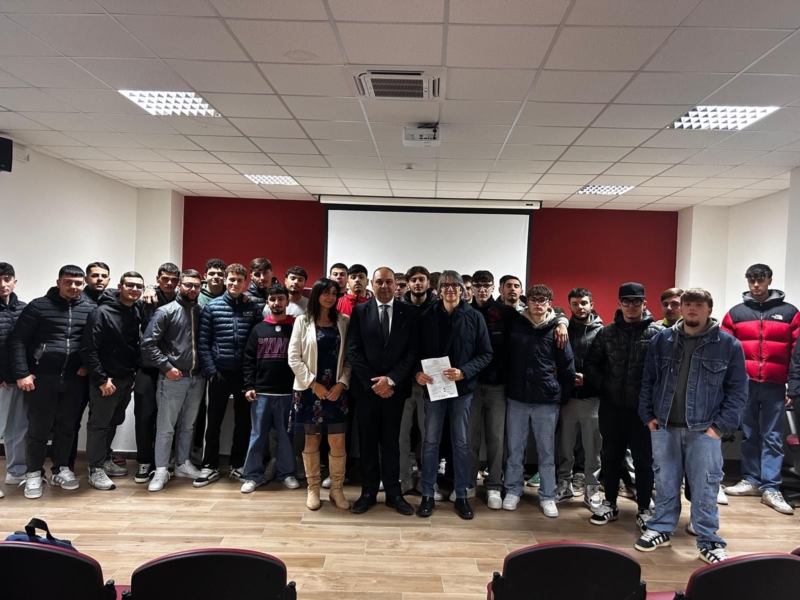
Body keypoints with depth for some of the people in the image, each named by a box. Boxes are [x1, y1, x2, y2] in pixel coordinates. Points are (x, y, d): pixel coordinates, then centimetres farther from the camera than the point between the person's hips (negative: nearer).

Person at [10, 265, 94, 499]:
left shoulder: (90, 309, 4)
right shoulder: (38, 306, -2)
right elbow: (18, 340, -5)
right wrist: (22, 373, -12)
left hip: (75, 379, 2)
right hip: (42, 377, -2)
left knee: (66, 427, 12)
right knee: (38, 427, 5)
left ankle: (61, 469, 26)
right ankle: (33, 474, 19)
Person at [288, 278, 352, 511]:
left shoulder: (344, 321, 5)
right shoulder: (302, 321, 1)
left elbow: (349, 357, 4)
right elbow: (294, 357, -4)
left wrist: (342, 383, -9)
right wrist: (313, 383, -11)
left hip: (336, 390, 1)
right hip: (309, 389, -1)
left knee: (337, 442, 0)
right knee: (311, 440, 8)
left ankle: (337, 490, 15)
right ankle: (313, 489, 21)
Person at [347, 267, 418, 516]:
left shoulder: (409, 312, 2)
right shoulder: (359, 311, 2)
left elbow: (412, 351, -2)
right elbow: (353, 350, -4)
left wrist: (391, 379, -13)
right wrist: (373, 382, -11)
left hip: (395, 387, 0)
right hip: (366, 386, 0)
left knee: (391, 441, 9)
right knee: (368, 441, 9)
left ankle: (393, 492, 19)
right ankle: (368, 492, 20)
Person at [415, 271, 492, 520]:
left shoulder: (474, 317, -2)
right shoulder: (427, 317, 1)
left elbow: (486, 354, -2)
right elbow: (417, 350, 3)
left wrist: (464, 372, -16)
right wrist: (418, 372, -15)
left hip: (463, 387, 0)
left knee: (461, 442, 9)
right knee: (431, 441, 7)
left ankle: (461, 496, 21)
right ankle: (427, 495, 19)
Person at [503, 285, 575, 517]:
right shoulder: (515, 325, 0)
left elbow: (567, 367, 2)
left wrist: (562, 396, 2)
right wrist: (507, 386, 5)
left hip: (547, 401, -1)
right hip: (517, 398, 1)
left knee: (547, 451, 9)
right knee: (515, 449, 10)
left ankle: (547, 496, 21)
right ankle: (513, 490, 24)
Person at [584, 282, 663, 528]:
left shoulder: (657, 332, -4)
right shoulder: (607, 332, 4)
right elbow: (591, 363, 10)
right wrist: (603, 386, -1)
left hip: (643, 407, -2)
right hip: (611, 406, 3)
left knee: (644, 459, 7)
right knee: (611, 456, 13)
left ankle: (644, 509, 21)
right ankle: (610, 504, 26)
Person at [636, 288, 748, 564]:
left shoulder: (728, 344, -1)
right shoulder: (661, 340, 5)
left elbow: (738, 389, -1)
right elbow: (648, 381, 10)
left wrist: (721, 425, -7)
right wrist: (647, 415, 3)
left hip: (704, 429, -2)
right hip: (664, 427, 2)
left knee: (705, 488, 3)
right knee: (665, 483, 12)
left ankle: (709, 542, 17)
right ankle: (661, 529, 27)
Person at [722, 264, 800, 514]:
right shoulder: (735, 313, 7)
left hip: (774, 386, -1)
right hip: (744, 385, 1)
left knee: (772, 437, 2)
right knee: (749, 435, 10)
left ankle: (770, 489, 6)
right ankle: (751, 480, 20)